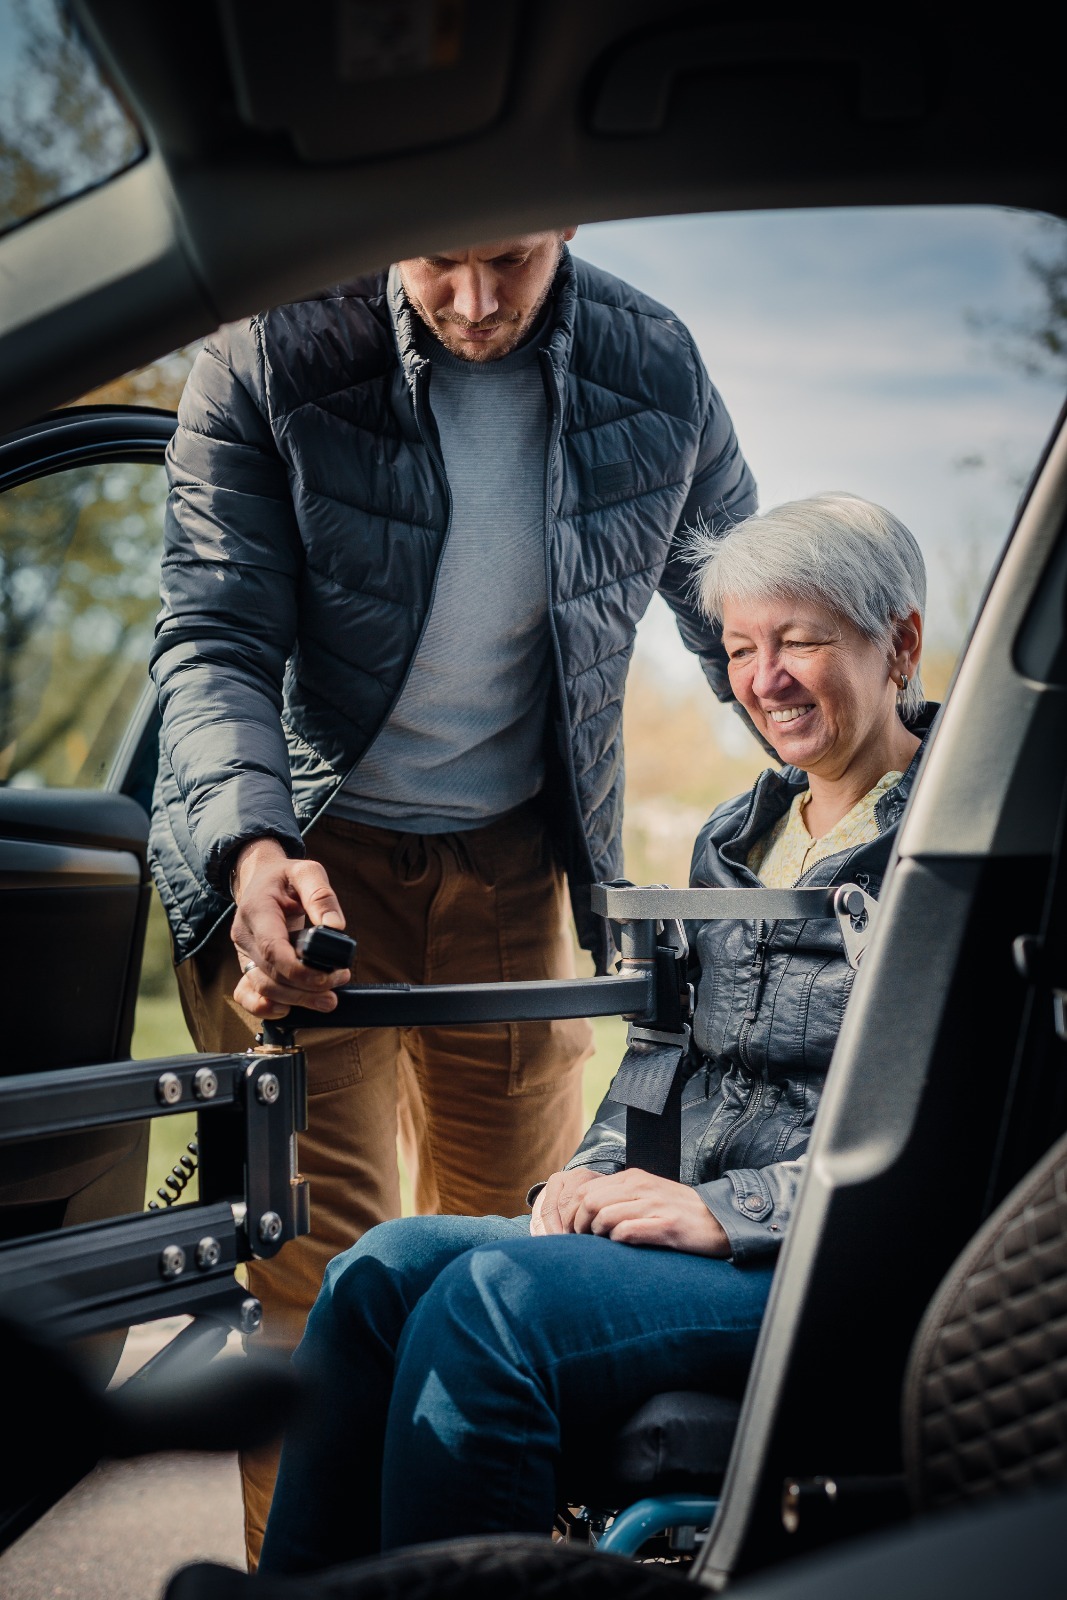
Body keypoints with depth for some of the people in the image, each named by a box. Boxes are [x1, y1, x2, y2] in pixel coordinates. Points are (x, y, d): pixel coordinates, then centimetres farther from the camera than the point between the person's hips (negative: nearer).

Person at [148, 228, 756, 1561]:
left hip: (512, 855, 3)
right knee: (316, 1255, -9)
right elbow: (213, 639, -13)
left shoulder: (655, 371, -5)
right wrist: (253, 843, -31)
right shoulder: (265, 360, -13)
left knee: (520, 1236, 11)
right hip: (296, 850, -2)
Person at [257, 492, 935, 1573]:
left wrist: (725, 1209, -18)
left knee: (492, 1300, -28)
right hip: (689, 1228, 8)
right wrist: (599, 1169, 3)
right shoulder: (735, 837, 17)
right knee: (385, 1268, -13)